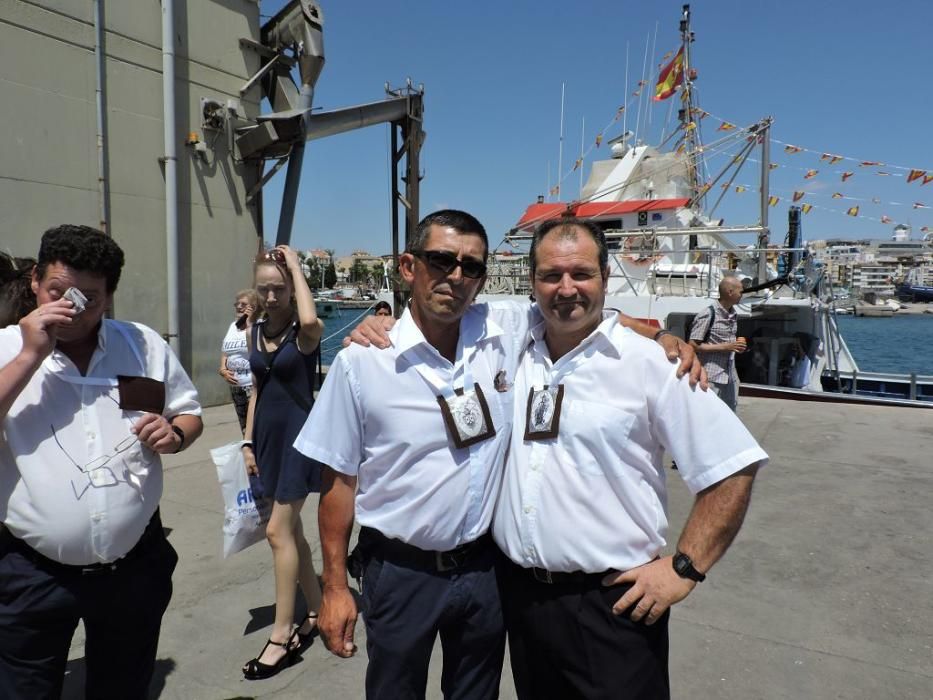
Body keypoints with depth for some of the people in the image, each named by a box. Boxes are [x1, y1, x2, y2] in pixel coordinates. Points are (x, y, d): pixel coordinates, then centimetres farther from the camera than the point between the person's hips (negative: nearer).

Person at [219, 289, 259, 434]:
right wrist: (223, 370, 3)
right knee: (244, 429, 17)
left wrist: (249, 324, -18)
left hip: (254, 385, -8)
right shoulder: (233, 326, 14)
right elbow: (225, 352, 22)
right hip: (235, 386, 8)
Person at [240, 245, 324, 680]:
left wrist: (296, 266, -23)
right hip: (268, 435, 7)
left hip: (299, 435, -7)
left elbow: (310, 321, -37)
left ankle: (281, 636, 7)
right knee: (290, 530, 14)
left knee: (279, 531, -7)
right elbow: (256, 388, 13)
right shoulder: (256, 332, 7)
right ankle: (316, 611, 30)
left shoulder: (305, 331, -11)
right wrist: (248, 441, 10)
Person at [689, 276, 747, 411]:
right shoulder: (707, 315, -16)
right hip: (711, 377, -8)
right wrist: (724, 347, -19)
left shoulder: (733, 315, 10)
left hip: (730, 377, 8)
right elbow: (693, 345, -17)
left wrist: (737, 345, 3)